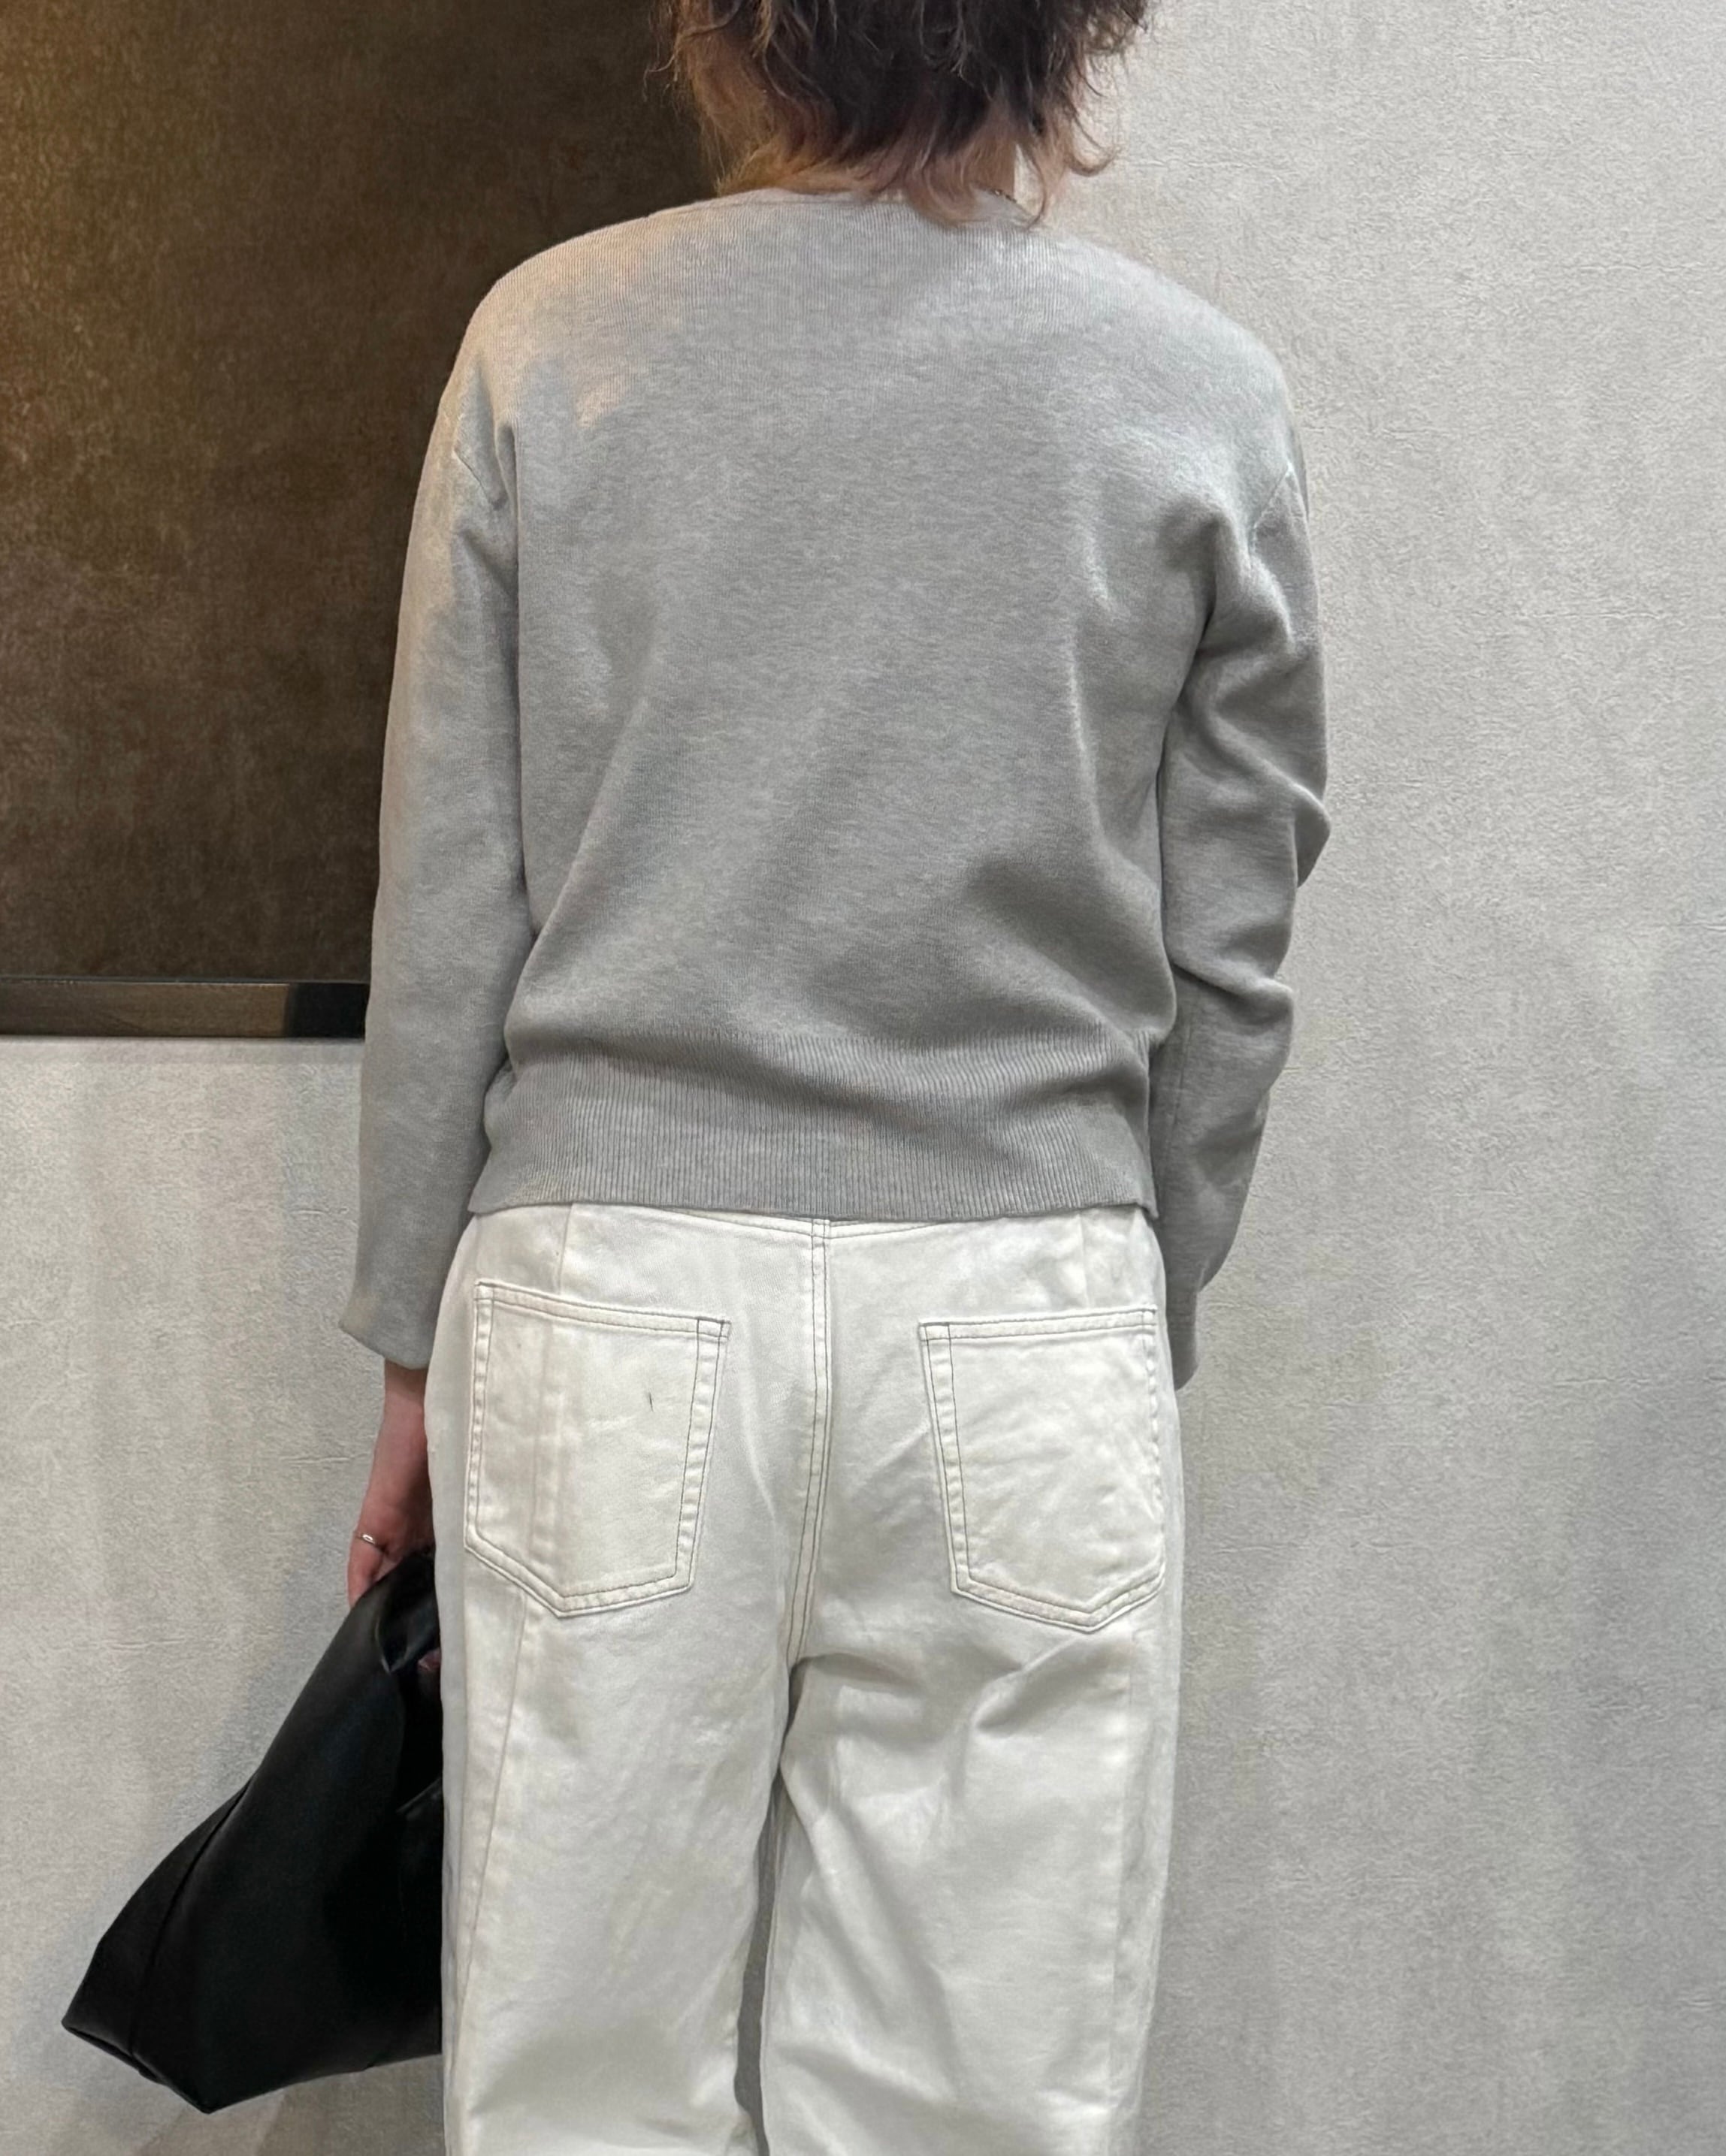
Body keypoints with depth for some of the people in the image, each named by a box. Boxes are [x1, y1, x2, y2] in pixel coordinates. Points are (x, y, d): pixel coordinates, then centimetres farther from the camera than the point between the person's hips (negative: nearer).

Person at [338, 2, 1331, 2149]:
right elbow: (1228, 964, 5)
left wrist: (416, 1337, 11)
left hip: (610, 1307, 0)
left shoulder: (551, 337, 2)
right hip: (1024, 1321, 0)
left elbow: (447, 907, 2)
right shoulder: (1203, 391, 2)